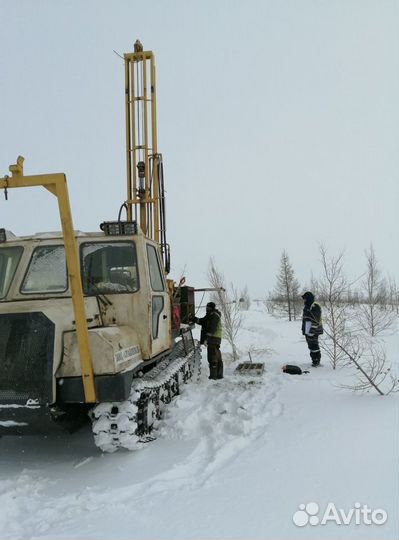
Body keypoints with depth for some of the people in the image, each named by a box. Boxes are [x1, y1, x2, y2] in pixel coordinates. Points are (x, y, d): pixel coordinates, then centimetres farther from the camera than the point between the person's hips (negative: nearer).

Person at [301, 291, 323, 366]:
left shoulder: (315, 306, -13)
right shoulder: (306, 307, 17)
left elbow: (316, 320, -19)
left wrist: (312, 329, -22)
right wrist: (303, 329, 23)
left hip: (313, 331, -9)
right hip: (307, 331, 9)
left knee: (314, 346, -5)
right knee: (311, 346, 13)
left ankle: (317, 361, 3)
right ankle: (314, 360, 21)